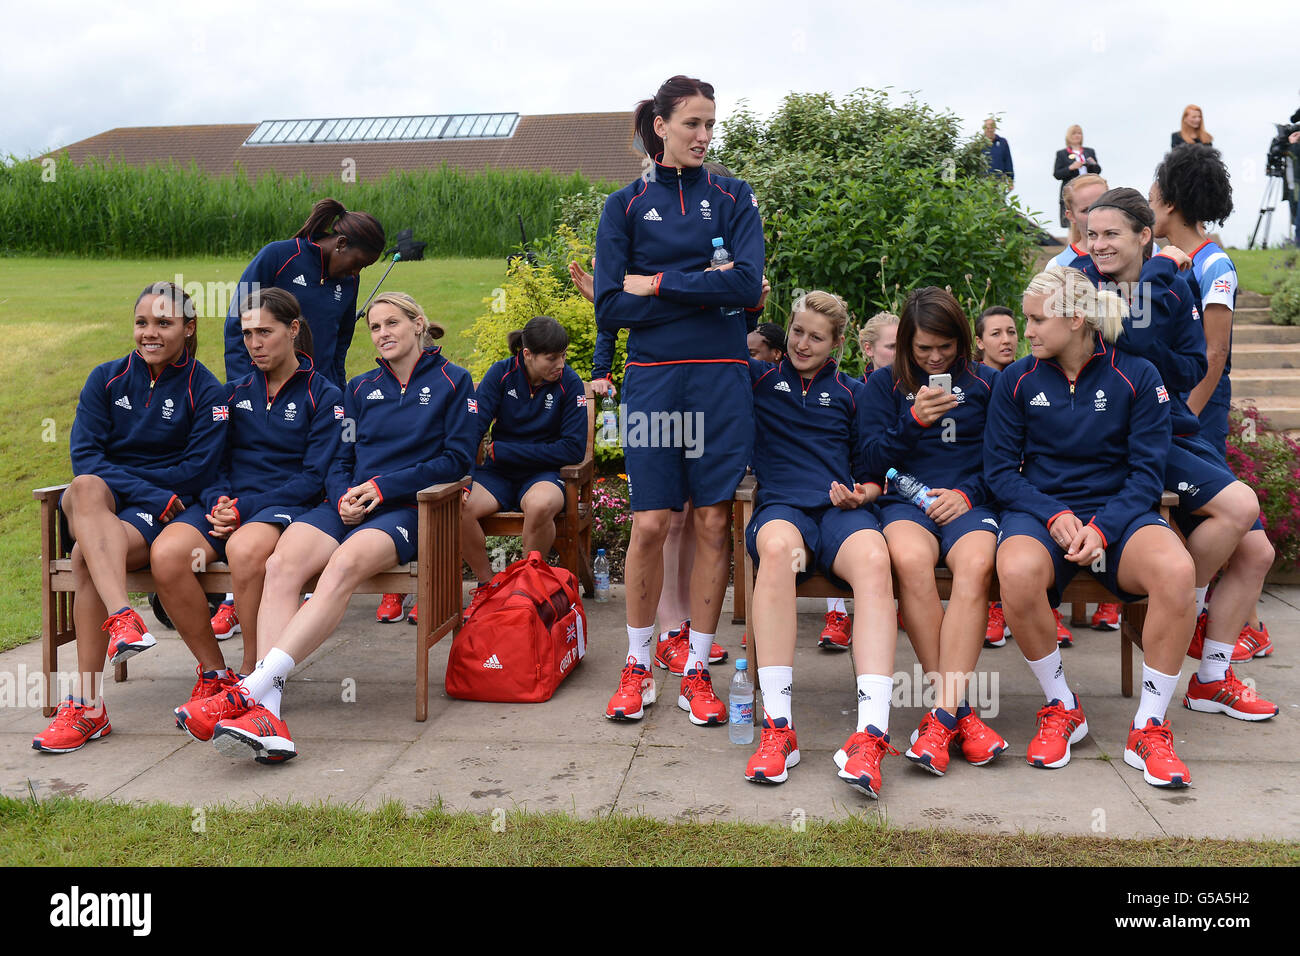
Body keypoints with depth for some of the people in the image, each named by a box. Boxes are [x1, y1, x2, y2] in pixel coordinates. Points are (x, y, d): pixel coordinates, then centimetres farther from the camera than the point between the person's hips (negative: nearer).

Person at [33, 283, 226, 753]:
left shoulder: (207, 392, 3)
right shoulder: (106, 379, 10)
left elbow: (196, 472, -4)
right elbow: (84, 455, -1)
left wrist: (125, 482, -7)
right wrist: (151, 493, -13)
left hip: (161, 514, -2)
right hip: (95, 504, 3)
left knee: (86, 556, -31)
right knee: (86, 489, -35)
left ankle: (86, 706, -30)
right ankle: (123, 619, -53)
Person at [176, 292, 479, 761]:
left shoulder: (453, 382, 11)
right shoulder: (360, 388, 26)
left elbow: (456, 459, 2)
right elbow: (339, 458, 21)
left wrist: (382, 486, -6)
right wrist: (344, 497, -3)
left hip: (405, 510, -4)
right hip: (348, 505, 4)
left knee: (345, 564, -37)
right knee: (282, 563, -29)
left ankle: (250, 689, -45)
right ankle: (267, 710, -42)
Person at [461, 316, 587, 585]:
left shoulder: (569, 382, -5)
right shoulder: (501, 373, -1)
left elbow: (574, 449, -9)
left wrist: (501, 450, -11)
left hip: (543, 473, -2)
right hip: (498, 472, 2)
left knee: (540, 505, -37)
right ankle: (488, 584, -6)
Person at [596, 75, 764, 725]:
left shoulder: (732, 197, 9)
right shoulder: (626, 205, 7)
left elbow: (747, 284, -8)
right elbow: (610, 307, -4)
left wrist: (657, 284, -8)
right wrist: (707, 291, -7)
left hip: (720, 378, 1)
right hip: (653, 375, -1)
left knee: (712, 521, 2)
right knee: (650, 523, -2)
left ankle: (698, 671, 13)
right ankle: (637, 667, 16)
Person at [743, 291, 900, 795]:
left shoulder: (853, 393, 25)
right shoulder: (758, 379, 21)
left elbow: (871, 465, 25)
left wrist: (865, 491, 2)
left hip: (841, 508, 2)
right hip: (781, 503, -1)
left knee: (874, 558, -36)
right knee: (778, 548, -41)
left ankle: (870, 734, -45)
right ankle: (776, 727, -39)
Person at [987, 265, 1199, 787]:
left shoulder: (1137, 376, 2)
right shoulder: (1016, 381, 5)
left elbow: (1147, 473, 0)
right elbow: (1000, 470, 3)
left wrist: (1101, 528, -17)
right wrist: (1054, 516, -14)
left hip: (1117, 510, 0)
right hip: (1038, 510, 0)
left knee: (1175, 569, -34)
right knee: (1017, 572, -37)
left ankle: (1149, 727, -16)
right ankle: (1061, 708, -11)